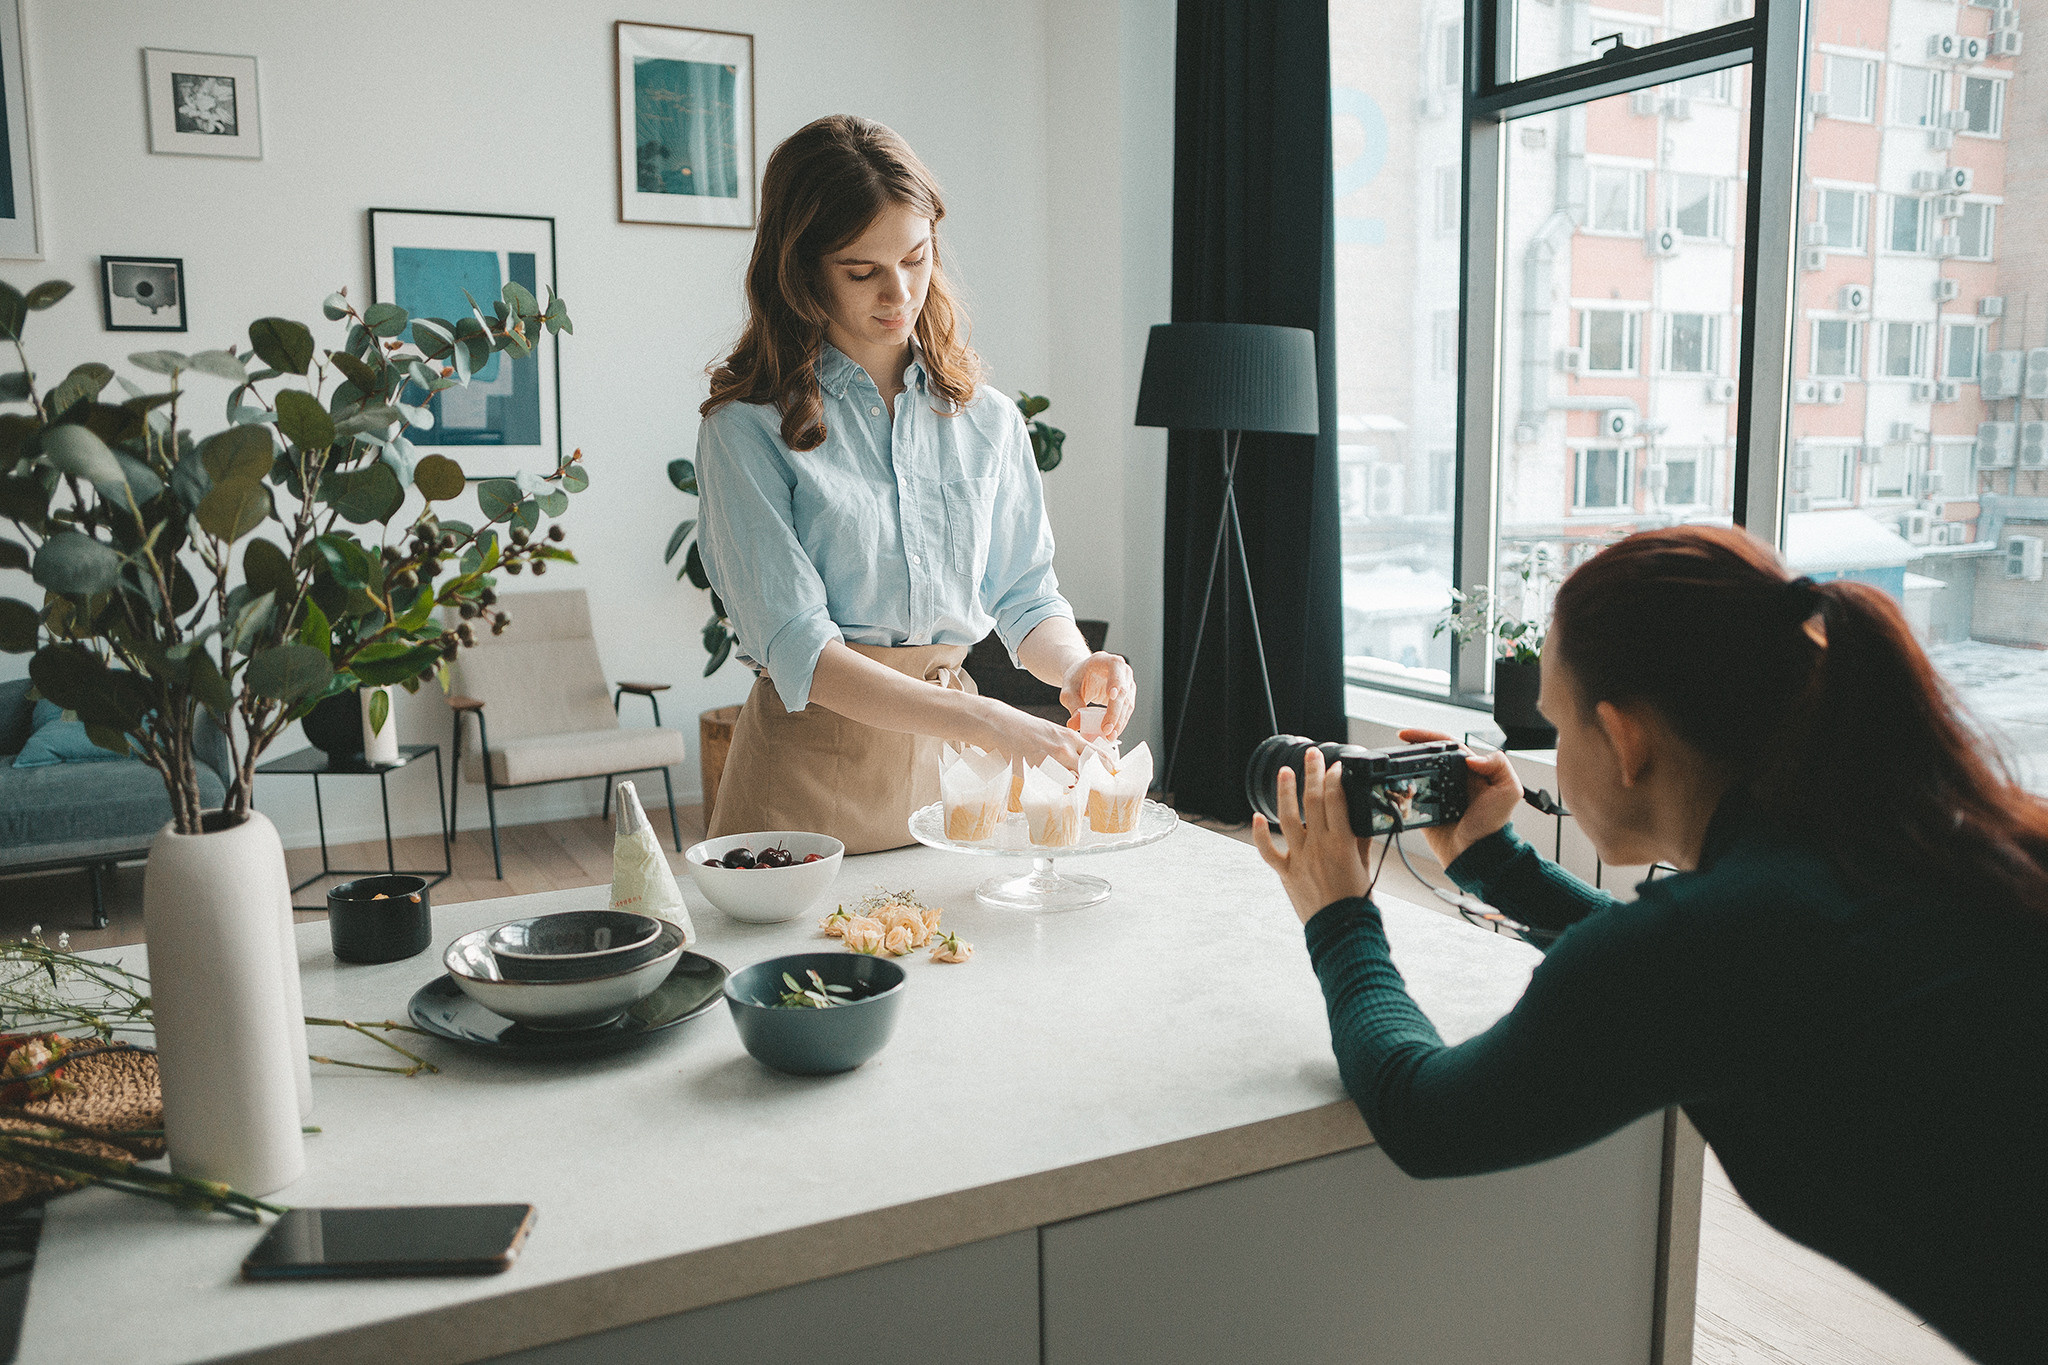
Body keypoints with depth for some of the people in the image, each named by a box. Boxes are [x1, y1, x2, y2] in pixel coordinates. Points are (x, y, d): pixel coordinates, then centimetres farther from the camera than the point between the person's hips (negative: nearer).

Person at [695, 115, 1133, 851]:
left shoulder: (987, 419, 4)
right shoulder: (746, 430, -10)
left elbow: (1026, 597, 10)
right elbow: (798, 652, -17)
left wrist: (1074, 665, -13)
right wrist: (986, 721, -26)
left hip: (947, 763, 4)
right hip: (809, 769, -3)